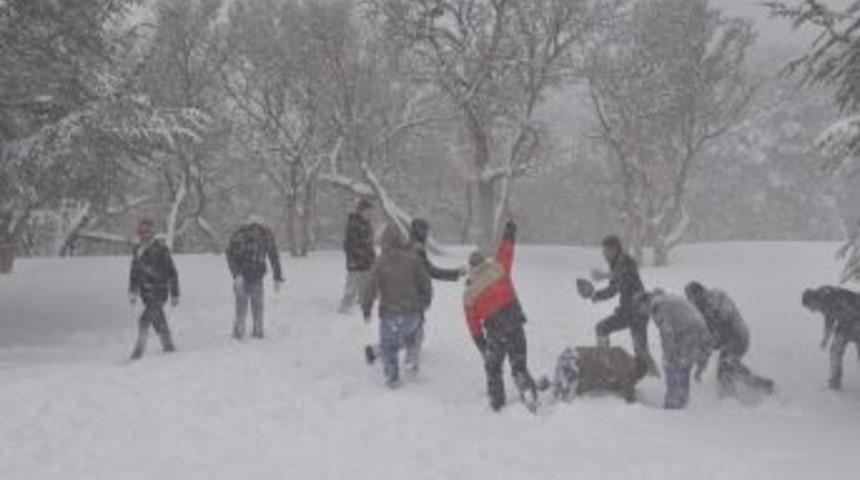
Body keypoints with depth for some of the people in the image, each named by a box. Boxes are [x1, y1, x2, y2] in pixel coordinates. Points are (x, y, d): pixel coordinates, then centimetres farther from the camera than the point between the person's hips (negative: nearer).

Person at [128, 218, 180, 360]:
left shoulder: (161, 249, -12)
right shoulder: (137, 249, 6)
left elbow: (172, 273, -8)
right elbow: (134, 272, 17)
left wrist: (175, 295, -6)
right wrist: (132, 292, 11)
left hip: (159, 291, -6)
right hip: (146, 293, 6)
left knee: (144, 320, -17)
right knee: (158, 322, 14)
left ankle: (139, 350, -12)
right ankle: (169, 346, 28)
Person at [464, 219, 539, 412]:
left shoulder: (469, 294, 7)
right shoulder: (498, 269, 3)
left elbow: (473, 323, 9)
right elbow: (506, 251, 18)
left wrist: (481, 345, 17)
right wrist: (510, 231, 34)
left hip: (493, 328, 0)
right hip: (513, 319, 0)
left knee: (493, 367, 18)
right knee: (519, 363, 6)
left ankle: (497, 402, 15)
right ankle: (527, 389, -18)